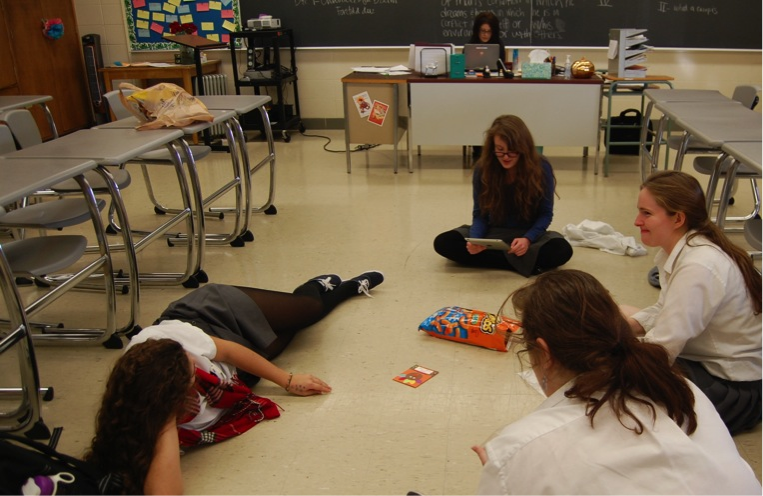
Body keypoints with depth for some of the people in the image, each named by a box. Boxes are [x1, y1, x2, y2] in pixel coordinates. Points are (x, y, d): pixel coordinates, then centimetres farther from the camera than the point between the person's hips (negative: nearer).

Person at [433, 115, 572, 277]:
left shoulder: (541, 168, -16)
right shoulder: (482, 169, -12)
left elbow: (545, 213, -9)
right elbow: (480, 214, -5)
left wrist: (527, 239, -29)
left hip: (528, 234, -2)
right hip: (493, 233, 2)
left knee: (562, 249, -33)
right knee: (443, 242, -24)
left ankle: (492, 258, -25)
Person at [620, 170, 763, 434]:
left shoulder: (699, 268, -30)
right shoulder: (681, 249, -1)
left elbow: (661, 350, -28)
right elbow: (665, 312, 10)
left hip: (737, 389, -9)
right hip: (704, 358, 9)